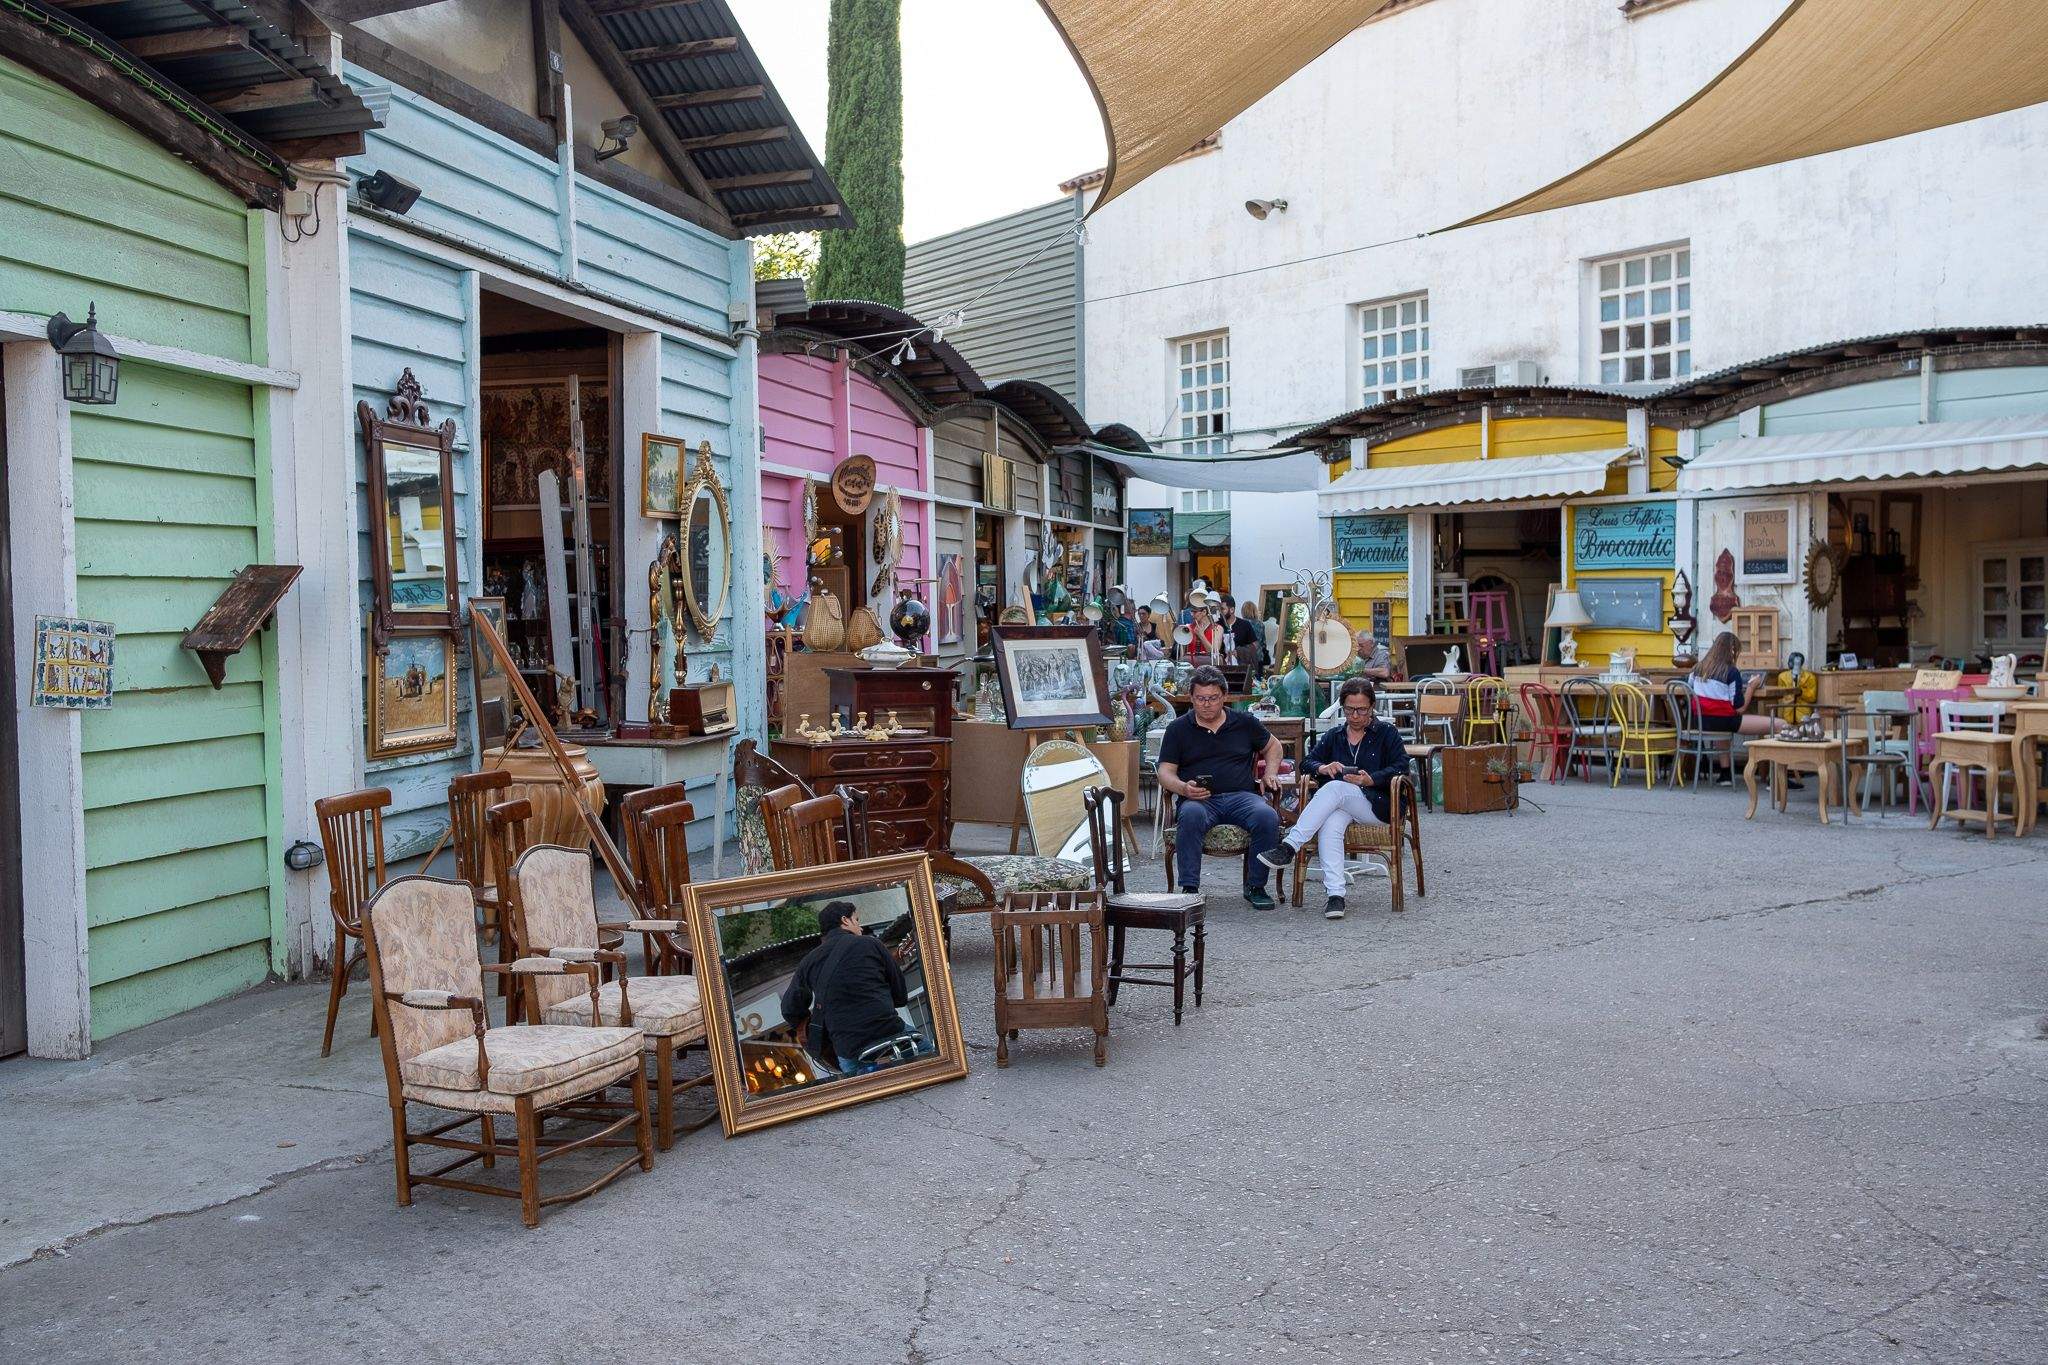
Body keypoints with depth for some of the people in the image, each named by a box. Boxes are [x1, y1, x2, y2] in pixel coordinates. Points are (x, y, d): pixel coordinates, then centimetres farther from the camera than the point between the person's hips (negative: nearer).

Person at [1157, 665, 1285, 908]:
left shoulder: (1245, 722, 17)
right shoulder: (1178, 728, 13)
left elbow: (1273, 745, 32)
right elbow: (1165, 771, 8)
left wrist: (1270, 773, 13)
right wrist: (1183, 788, -13)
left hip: (1242, 795, 1)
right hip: (1199, 799, -1)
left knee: (1267, 817, -31)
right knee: (1191, 815, -38)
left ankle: (1255, 887, -14)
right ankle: (1190, 889, -32)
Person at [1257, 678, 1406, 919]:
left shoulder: (1387, 733, 10)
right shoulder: (1334, 737, 22)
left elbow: (1401, 767, -1)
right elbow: (1309, 761, 17)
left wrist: (1370, 779, -17)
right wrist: (1324, 768, -7)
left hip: (1378, 806, -3)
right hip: (1342, 807, 3)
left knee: (1334, 788, -34)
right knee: (1330, 826, -35)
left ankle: (1289, 847, -42)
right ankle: (1335, 895, -44)